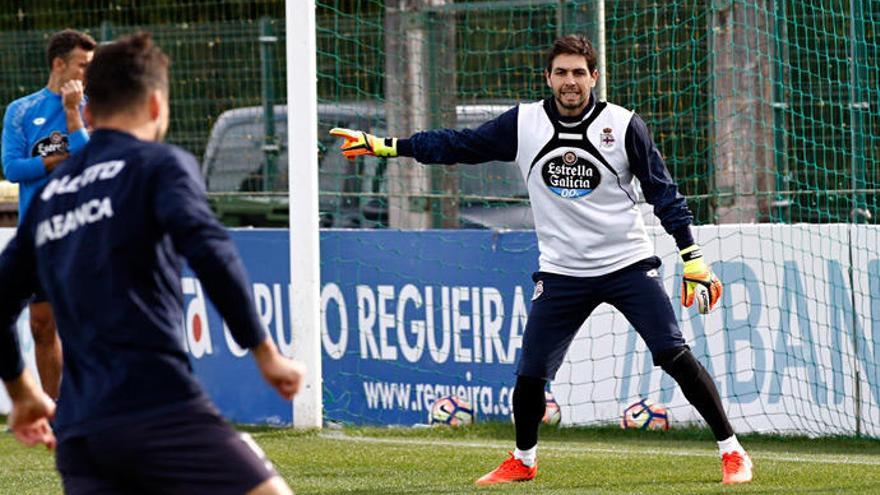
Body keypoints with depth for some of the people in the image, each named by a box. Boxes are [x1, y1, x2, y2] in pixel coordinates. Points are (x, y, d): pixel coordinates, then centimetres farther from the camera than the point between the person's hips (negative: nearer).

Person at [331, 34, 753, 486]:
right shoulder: (524, 124, -1)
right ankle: (523, 461, 28)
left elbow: (663, 192, -2)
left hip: (628, 264, -2)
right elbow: (458, 145, 6)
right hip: (561, 274, 2)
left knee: (674, 356, -12)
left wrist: (692, 258, -7)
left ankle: (731, 452, -2)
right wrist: (383, 146, 3)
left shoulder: (624, 126, -6)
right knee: (530, 375, 2)